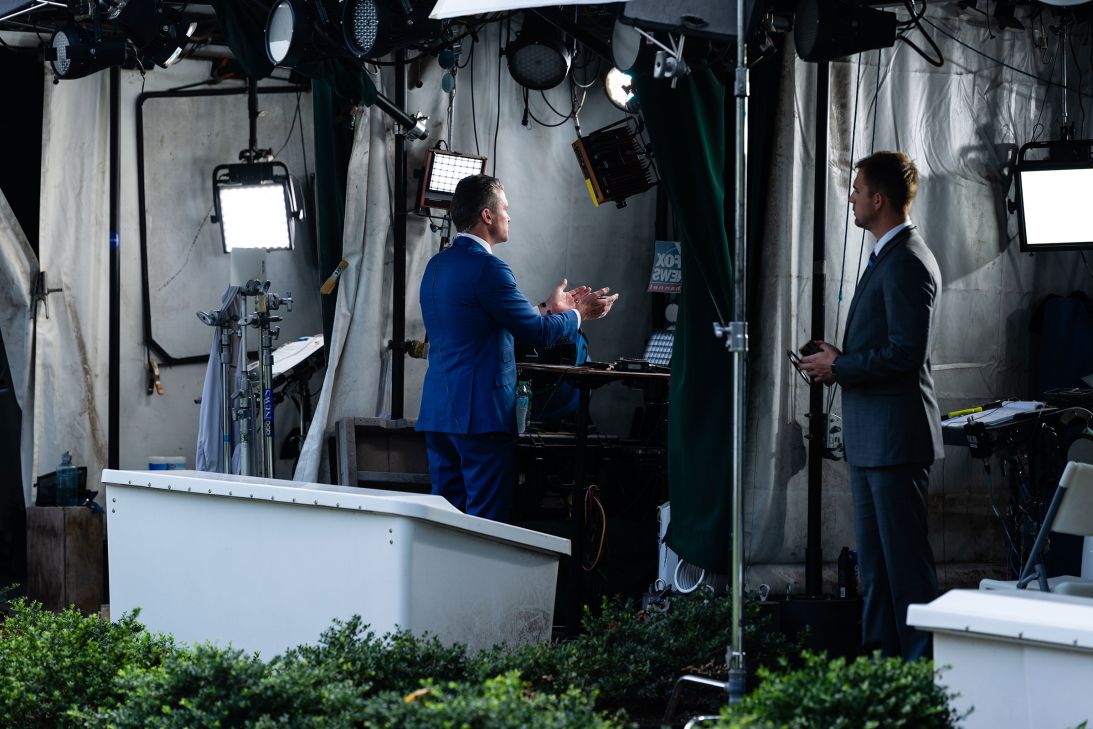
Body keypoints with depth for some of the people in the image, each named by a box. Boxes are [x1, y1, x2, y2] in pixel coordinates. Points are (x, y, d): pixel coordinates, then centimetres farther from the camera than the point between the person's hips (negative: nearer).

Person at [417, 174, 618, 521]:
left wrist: (548, 308, 25)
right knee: (486, 519, -3)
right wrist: (578, 314, 5)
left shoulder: (437, 265, 13)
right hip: (481, 413, -9)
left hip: (437, 411, 9)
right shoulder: (487, 267, -15)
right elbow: (538, 333, -13)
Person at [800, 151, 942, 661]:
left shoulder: (907, 263, -16)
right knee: (874, 559, 15)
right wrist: (839, 360, 9)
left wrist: (839, 366, -13)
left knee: (906, 557, -6)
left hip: (896, 435, -11)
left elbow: (906, 353, -23)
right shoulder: (888, 257, 17)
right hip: (870, 435, 11)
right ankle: (880, 653, 22)